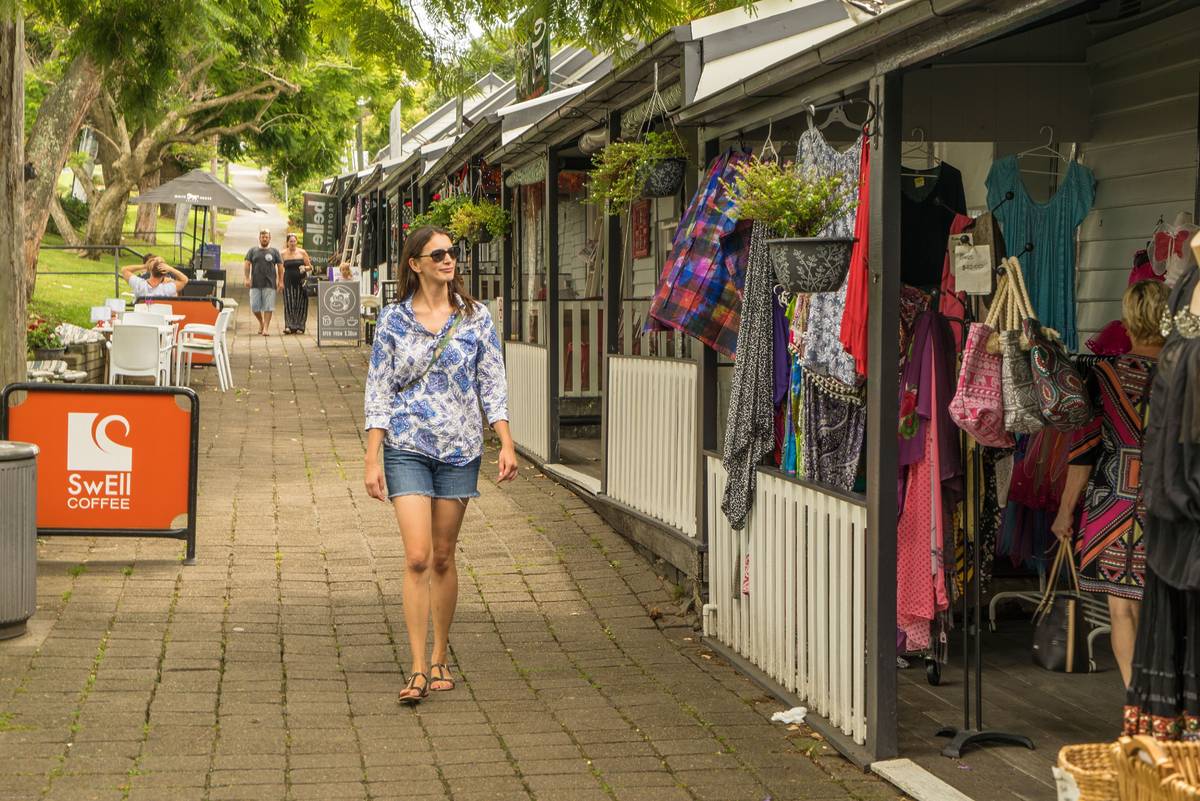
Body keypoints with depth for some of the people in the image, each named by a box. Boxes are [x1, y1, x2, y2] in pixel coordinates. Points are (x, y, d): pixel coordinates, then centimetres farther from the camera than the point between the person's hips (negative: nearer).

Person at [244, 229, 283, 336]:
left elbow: (280, 267, 7)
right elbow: (247, 264, 6)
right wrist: (247, 278, -7)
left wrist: (281, 281, 0)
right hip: (255, 283, 1)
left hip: (269, 284, -1)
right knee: (254, 307, 0)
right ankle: (261, 322, 25)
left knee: (268, 307, -7)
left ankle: (265, 328, -5)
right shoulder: (252, 251, 11)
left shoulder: (274, 252, 9)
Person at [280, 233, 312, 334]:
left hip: (300, 282, 0)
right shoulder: (283, 254, 7)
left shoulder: (302, 252, 4)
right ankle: (289, 326, -10)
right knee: (289, 304, -8)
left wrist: (305, 268, -13)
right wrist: (281, 282, 2)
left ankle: (299, 327, 5)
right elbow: (281, 269, 10)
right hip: (288, 282, 0)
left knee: (300, 304, -1)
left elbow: (310, 267, 8)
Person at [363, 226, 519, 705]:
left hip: (460, 449, 2)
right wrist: (372, 460, -3)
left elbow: (492, 383, 5)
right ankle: (418, 669, -9)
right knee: (417, 557, -11)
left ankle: (439, 659, 21)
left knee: (443, 558, 8)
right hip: (407, 448, -1)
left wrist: (506, 443, -5)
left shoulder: (475, 317, 4)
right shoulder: (393, 320, 1)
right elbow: (378, 391, 2)